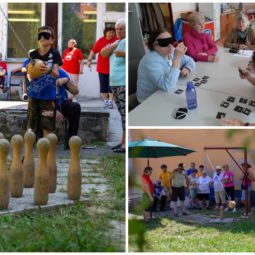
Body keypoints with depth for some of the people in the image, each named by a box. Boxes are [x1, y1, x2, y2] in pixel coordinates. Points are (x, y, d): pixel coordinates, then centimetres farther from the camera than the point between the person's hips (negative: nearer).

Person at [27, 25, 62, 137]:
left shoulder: (54, 54, -4)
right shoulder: (33, 54, 4)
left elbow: (56, 74, -13)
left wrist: (49, 71, -35)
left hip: (48, 95, -3)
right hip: (34, 94, 3)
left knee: (47, 127, 0)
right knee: (31, 127, 7)